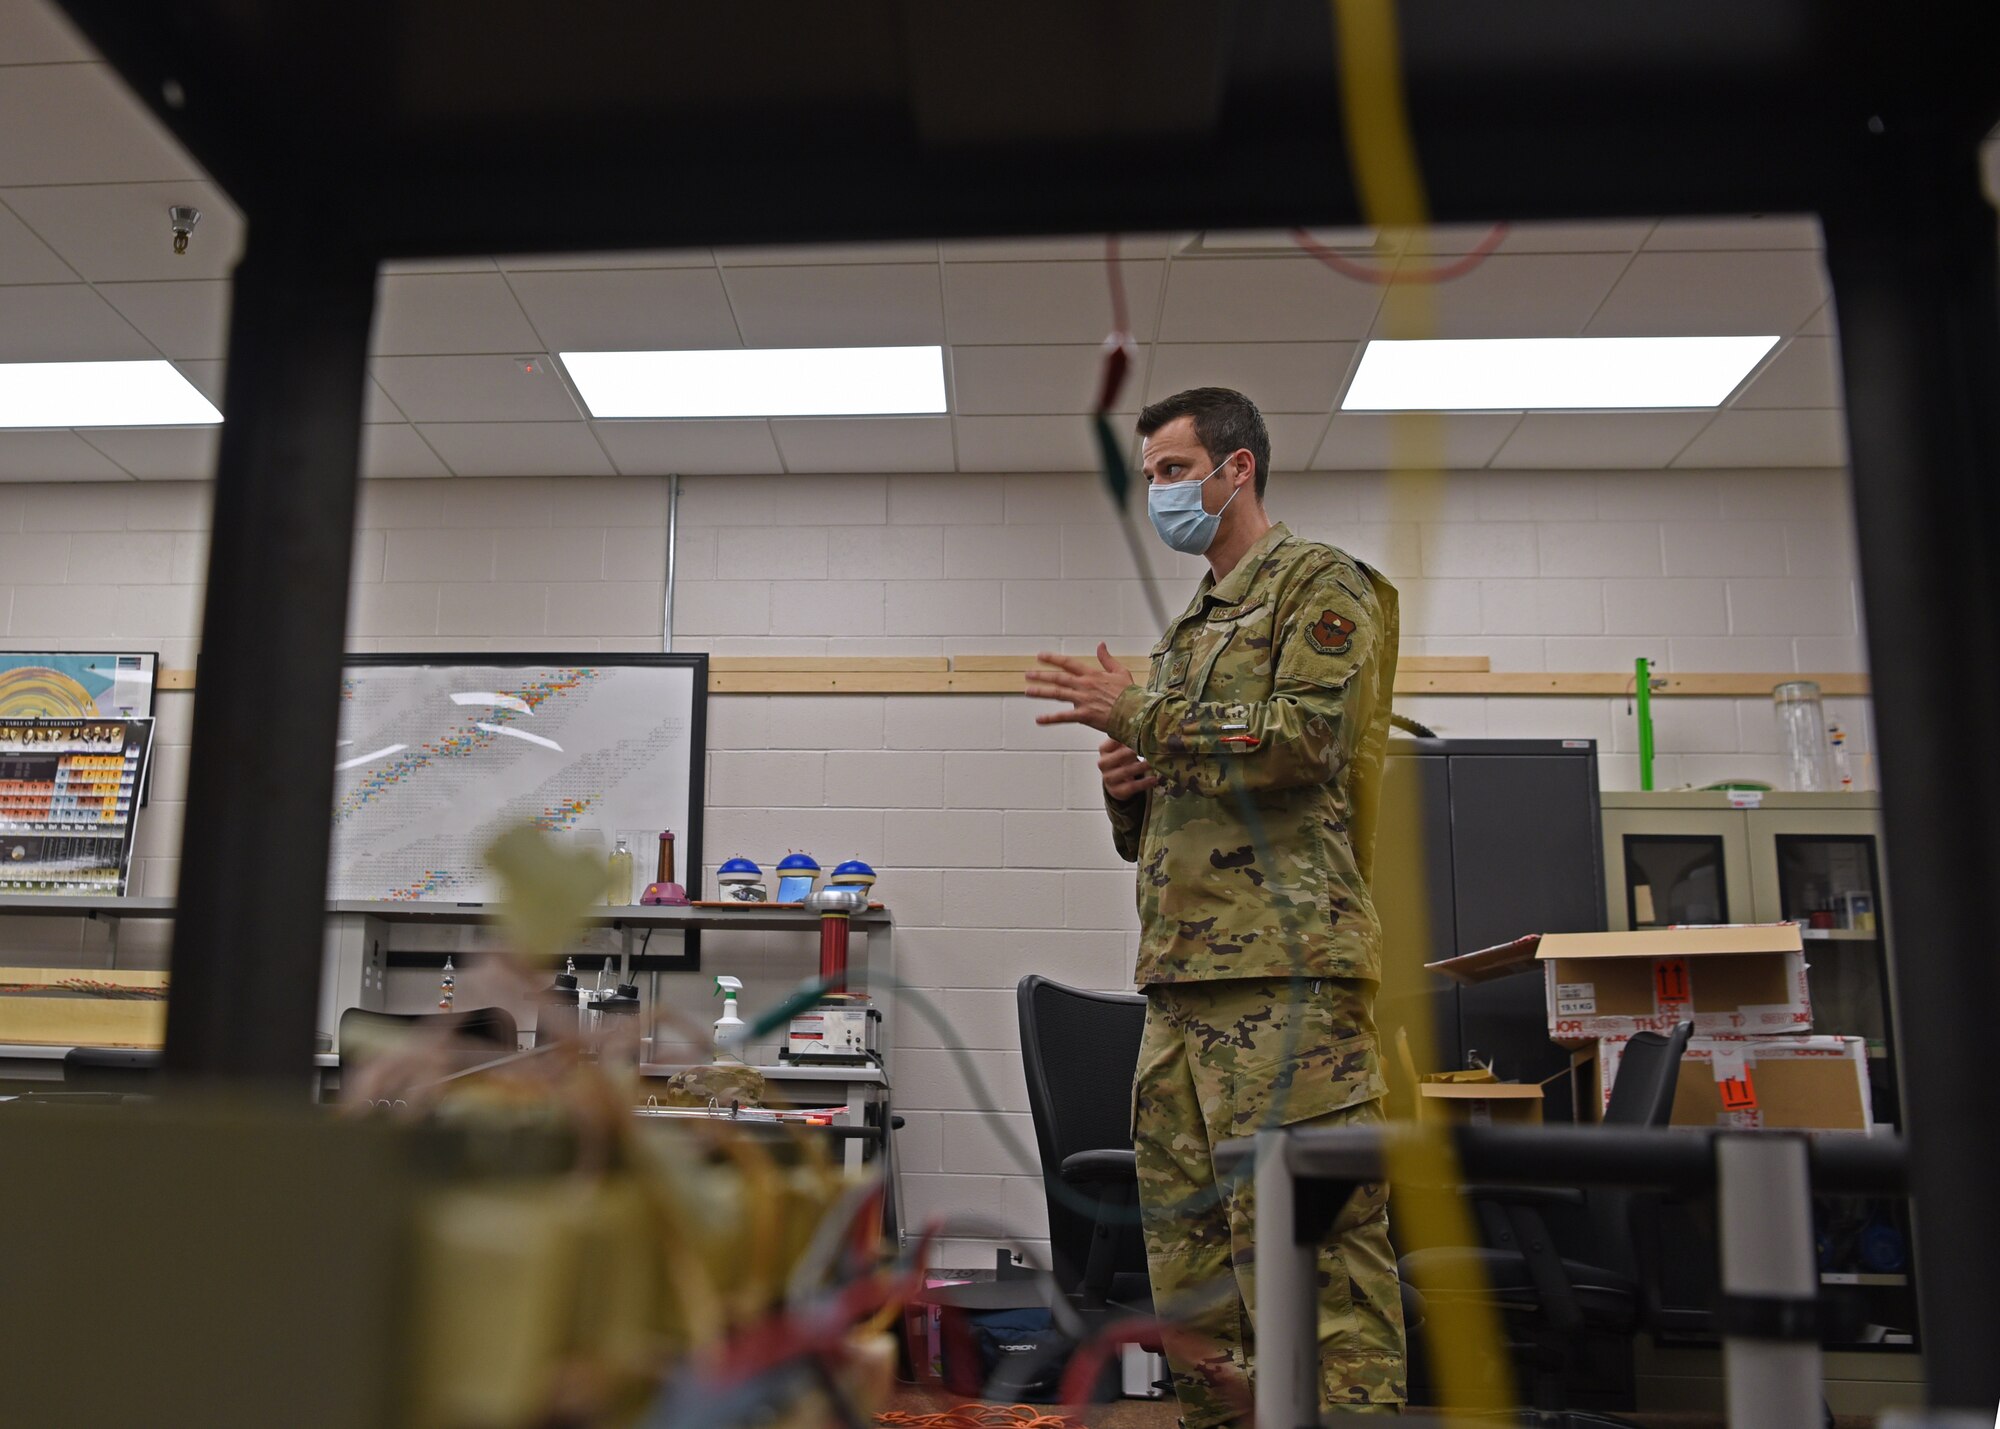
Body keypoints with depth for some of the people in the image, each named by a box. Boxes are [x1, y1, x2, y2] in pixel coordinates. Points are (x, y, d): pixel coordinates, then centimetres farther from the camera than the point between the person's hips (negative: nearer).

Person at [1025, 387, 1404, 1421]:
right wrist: (1129, 783, 7)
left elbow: (1306, 740, -14)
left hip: (1286, 964, -8)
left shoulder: (1320, 583, 4)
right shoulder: (1189, 629, 27)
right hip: (1184, 975, 9)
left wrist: (1137, 714, -8)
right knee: (1189, 1237, 10)